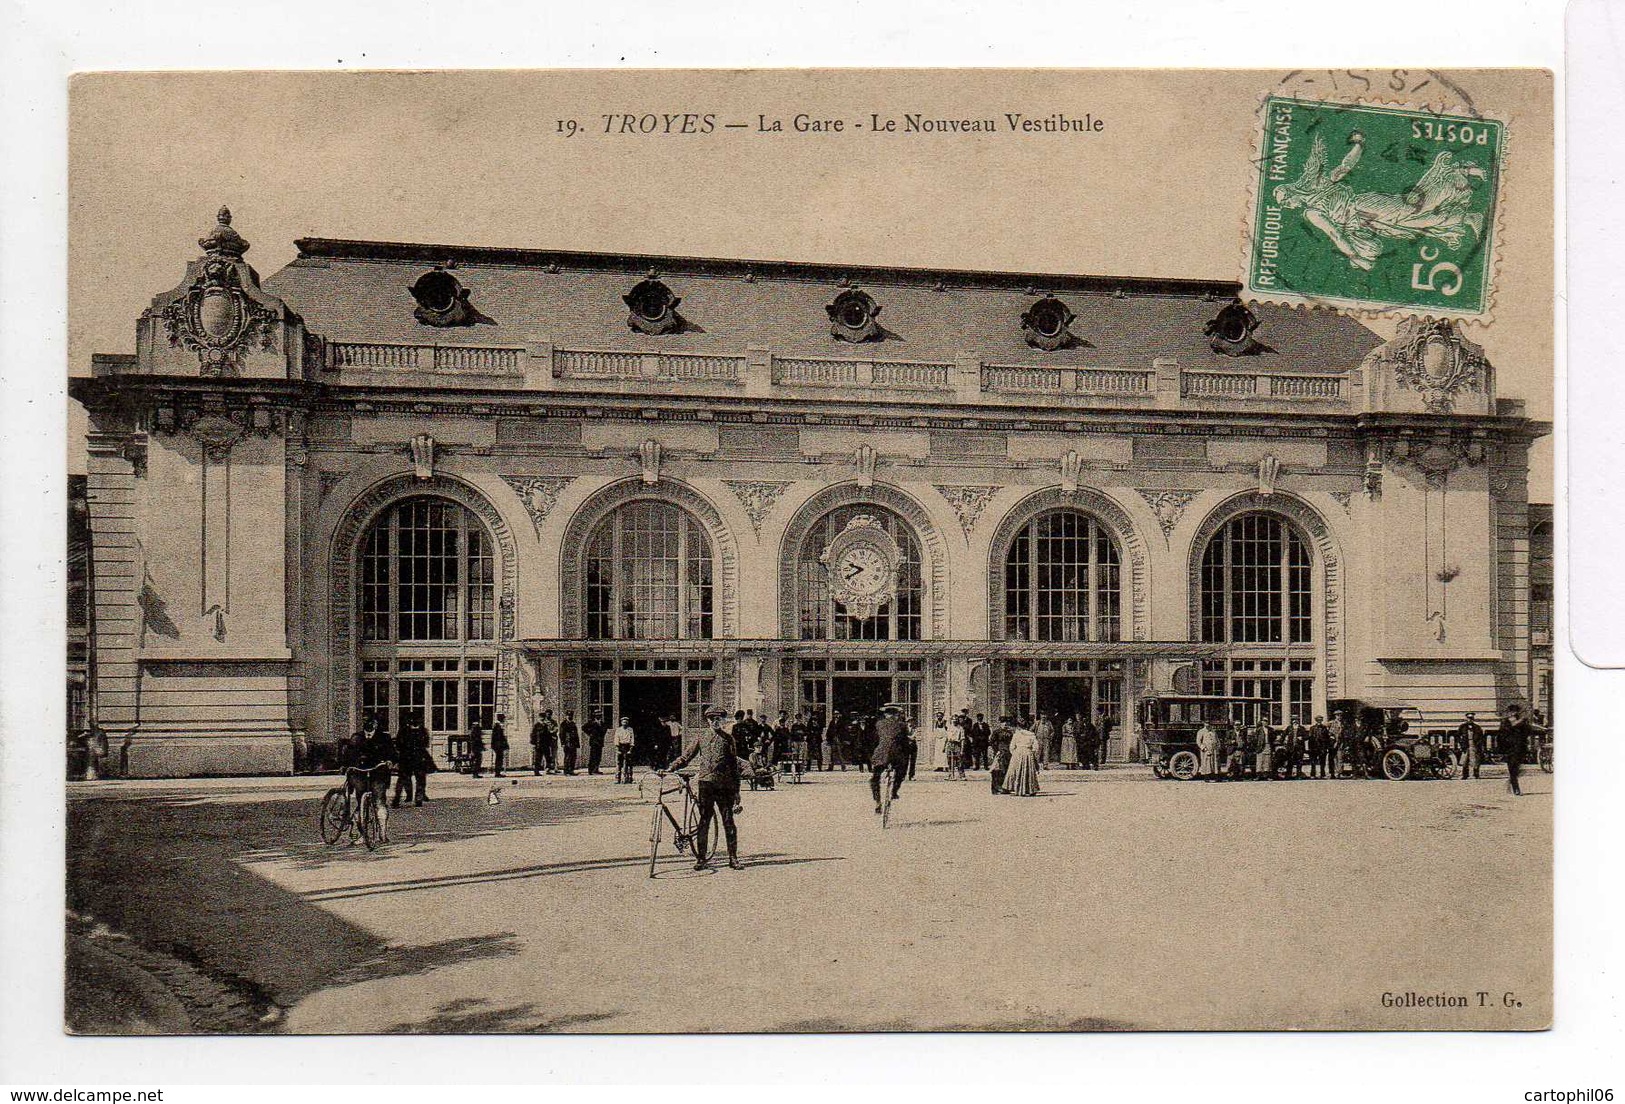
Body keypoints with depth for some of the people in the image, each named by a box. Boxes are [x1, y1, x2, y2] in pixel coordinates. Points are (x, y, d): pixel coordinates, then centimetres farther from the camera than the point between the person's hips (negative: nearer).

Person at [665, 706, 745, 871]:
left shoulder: (728, 739, 10)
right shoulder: (701, 738, 9)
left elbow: (734, 766, 11)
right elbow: (685, 757, 7)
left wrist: (736, 791, 8)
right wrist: (669, 769, -9)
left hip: (725, 785, 0)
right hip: (705, 784, 0)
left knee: (728, 821, 0)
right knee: (704, 821, 0)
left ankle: (733, 858, 5)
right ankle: (701, 858, 5)